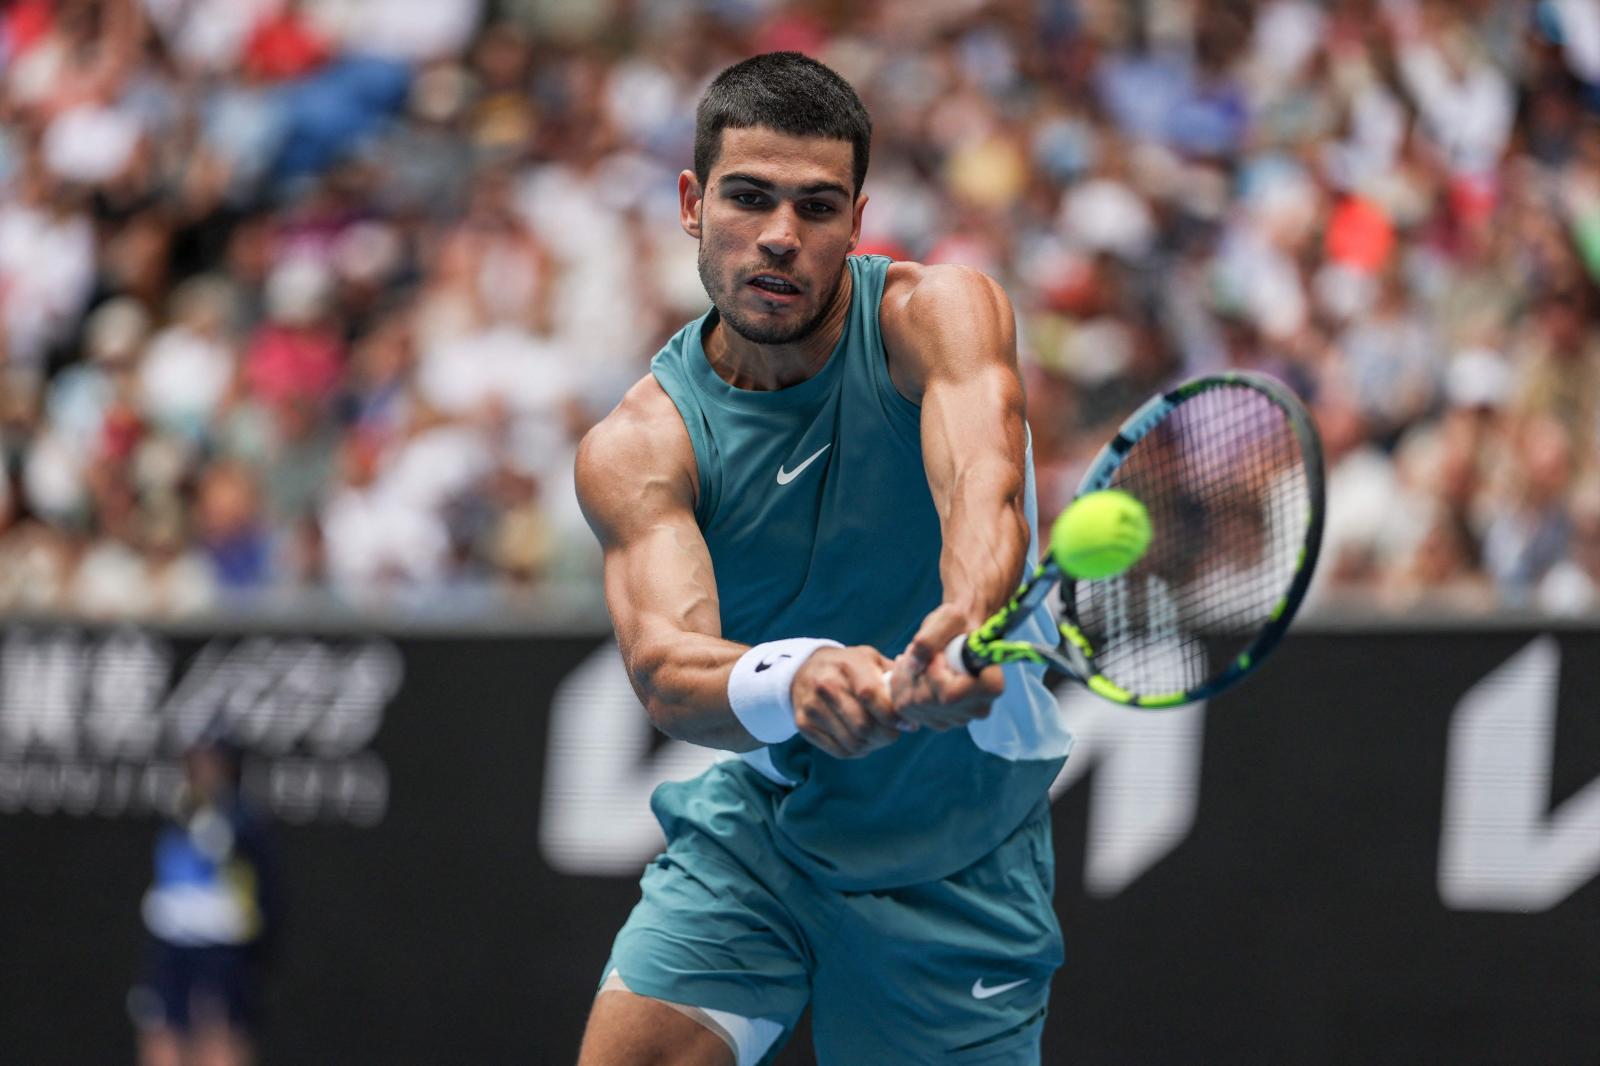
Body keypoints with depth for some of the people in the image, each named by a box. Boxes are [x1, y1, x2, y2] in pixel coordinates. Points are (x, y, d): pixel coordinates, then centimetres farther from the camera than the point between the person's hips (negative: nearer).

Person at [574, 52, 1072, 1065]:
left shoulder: (939, 314, -15)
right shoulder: (635, 445, -12)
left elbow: (984, 496, -35)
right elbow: (664, 660, -28)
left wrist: (965, 626, -58)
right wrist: (788, 682, -51)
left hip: (960, 863, -1)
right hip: (760, 825, 1)